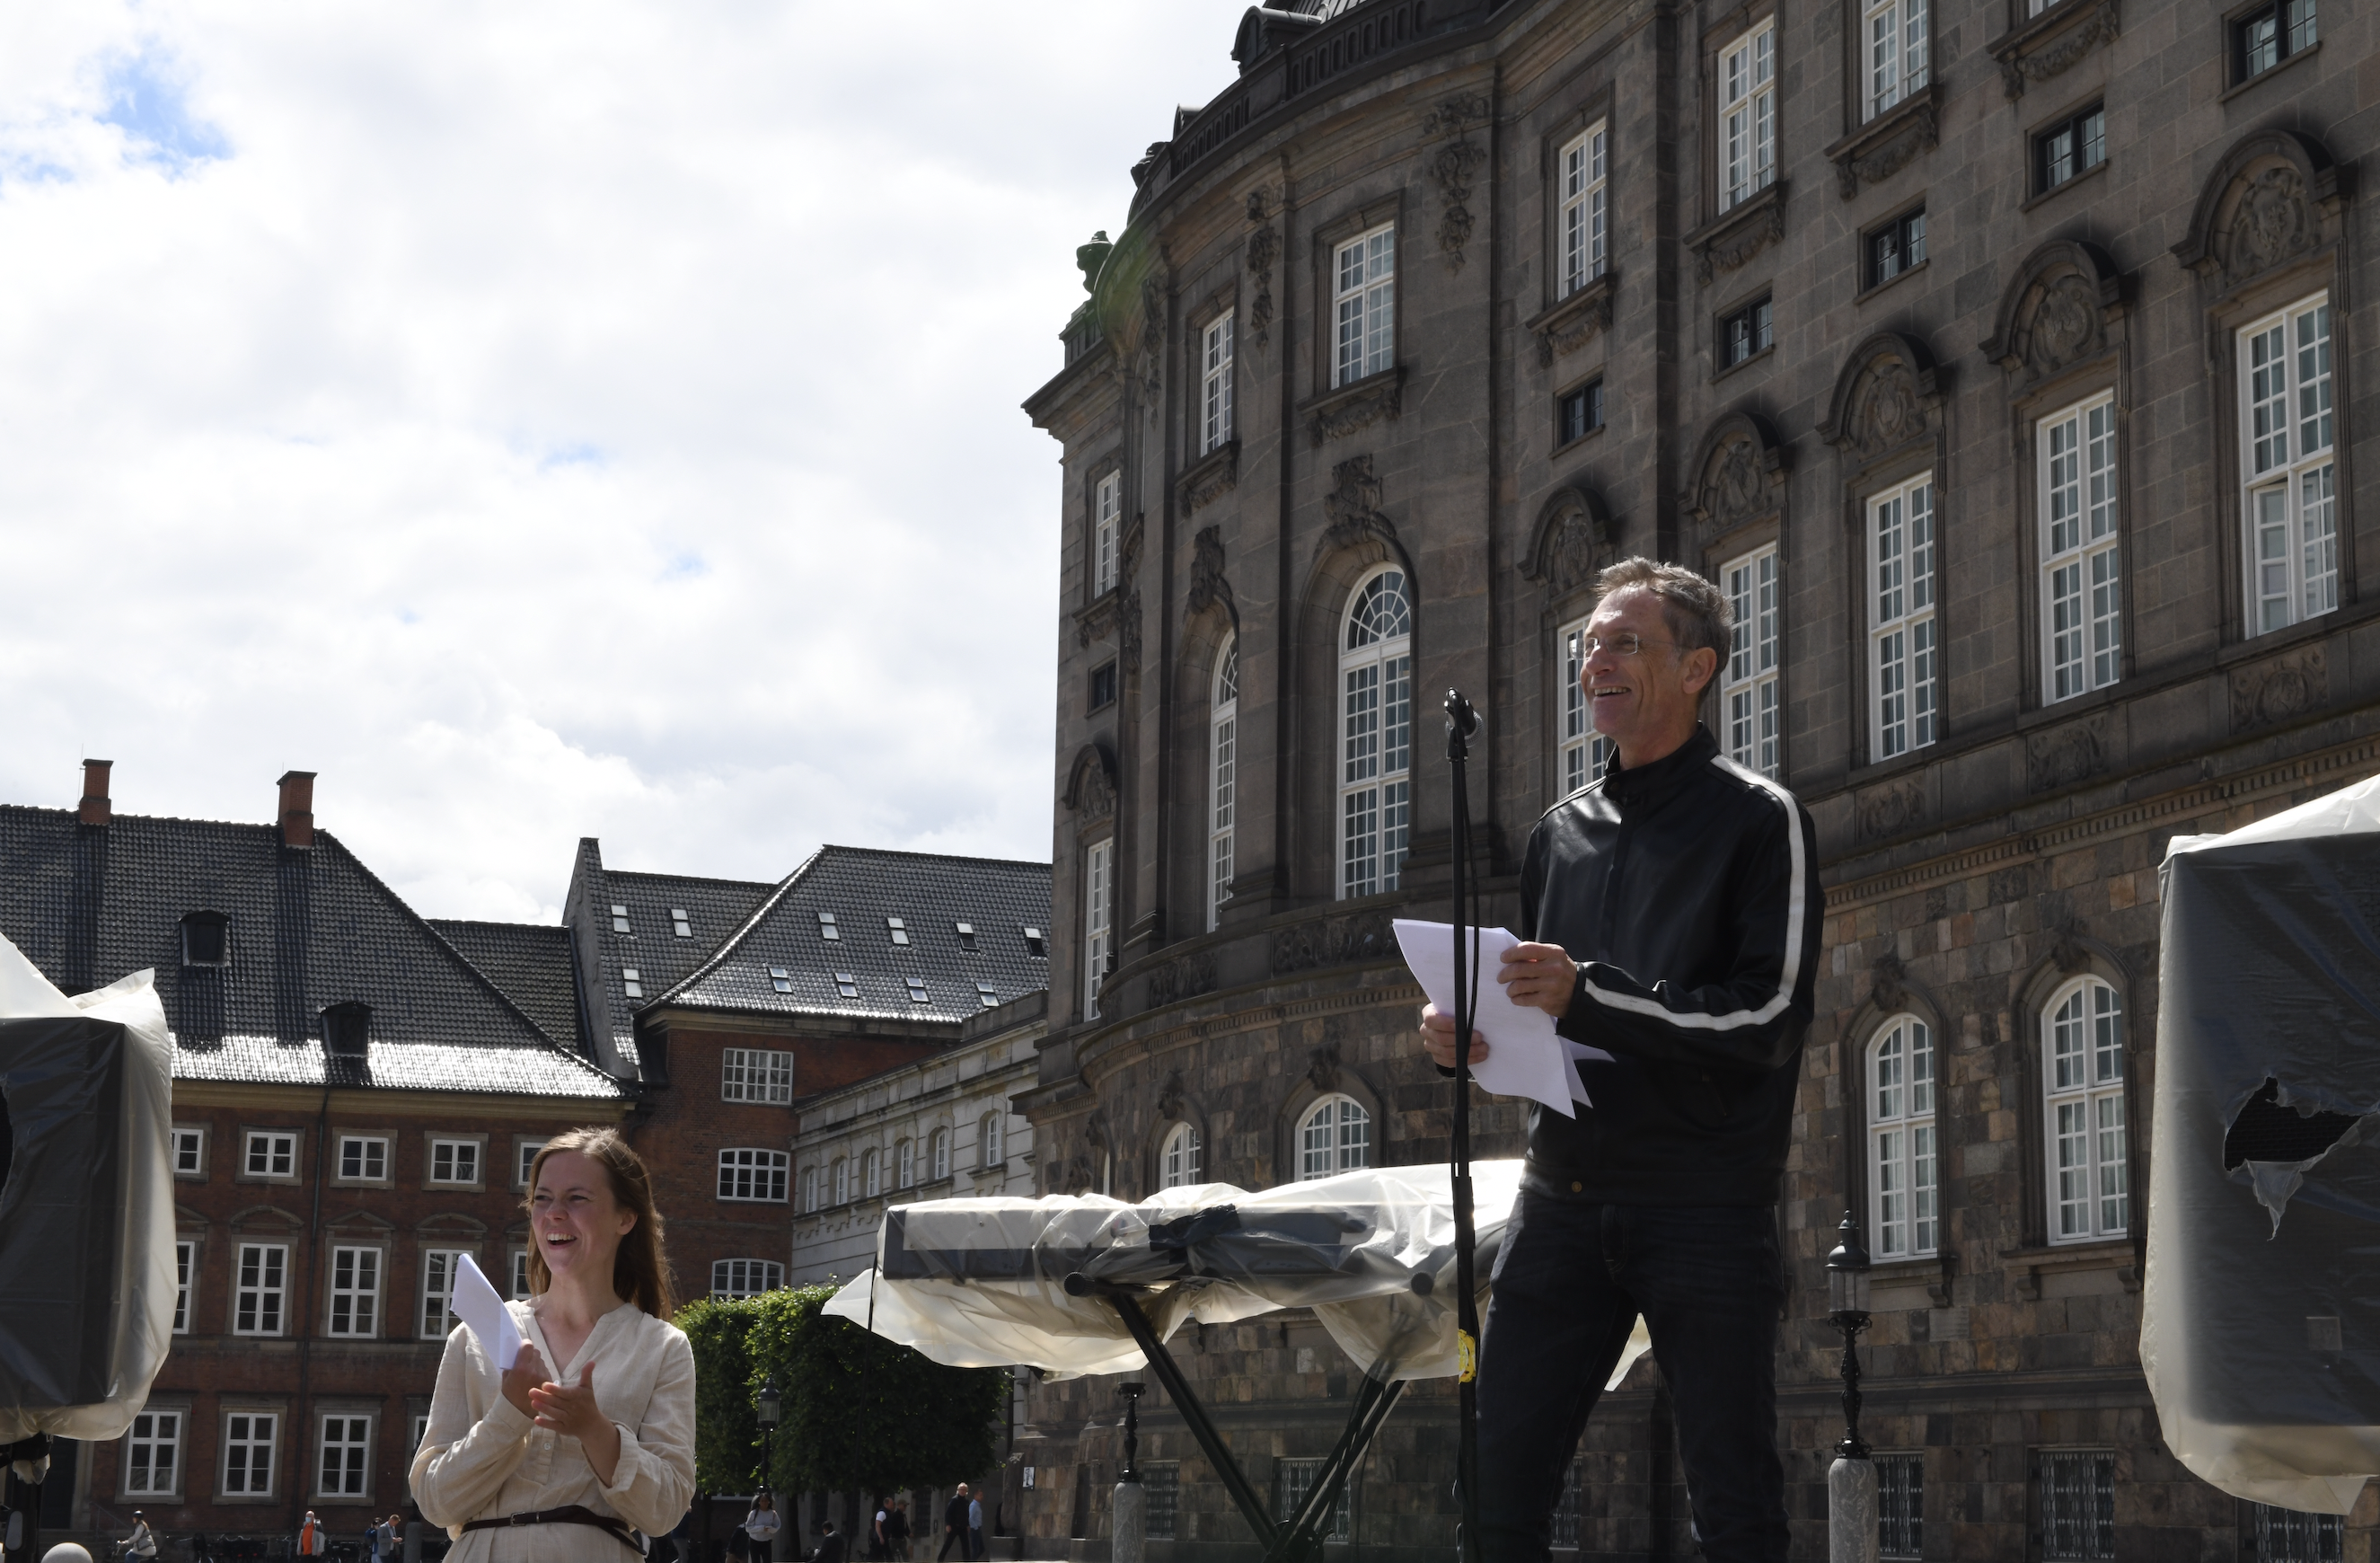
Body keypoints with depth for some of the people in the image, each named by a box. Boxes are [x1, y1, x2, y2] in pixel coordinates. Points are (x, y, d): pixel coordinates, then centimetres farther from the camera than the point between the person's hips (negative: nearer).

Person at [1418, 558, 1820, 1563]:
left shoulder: (1758, 821, 0)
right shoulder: (1562, 831, 16)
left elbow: (1767, 1020, -11)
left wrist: (1590, 995, -19)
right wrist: (1465, 1035, 0)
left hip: (1704, 1207, -5)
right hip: (1562, 1204, 5)